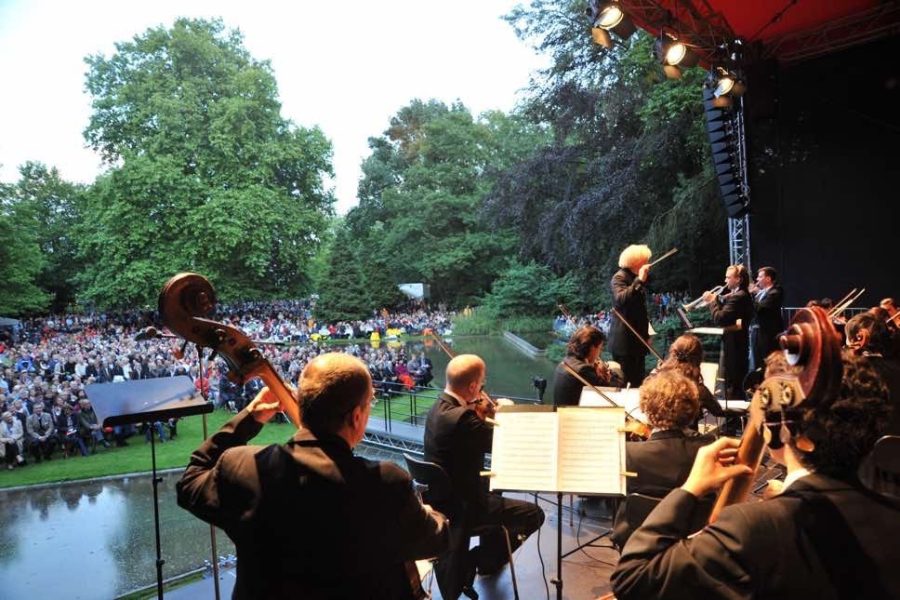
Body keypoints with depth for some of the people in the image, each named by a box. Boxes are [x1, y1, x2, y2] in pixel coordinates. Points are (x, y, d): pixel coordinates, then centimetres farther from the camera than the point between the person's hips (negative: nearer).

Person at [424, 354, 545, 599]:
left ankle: (489, 556, 46)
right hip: (460, 504, -10)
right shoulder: (462, 417, -31)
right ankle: (482, 559, 10)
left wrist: (481, 415, 0)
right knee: (534, 514, -1)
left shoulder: (439, 406, 0)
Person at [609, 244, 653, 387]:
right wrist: (639, 280, -30)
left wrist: (646, 333, 22)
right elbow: (621, 299, -31)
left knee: (638, 380, 9)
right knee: (625, 382, -9)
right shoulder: (619, 277, -10)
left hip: (637, 338, 9)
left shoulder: (636, 278, 17)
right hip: (624, 340, -9)